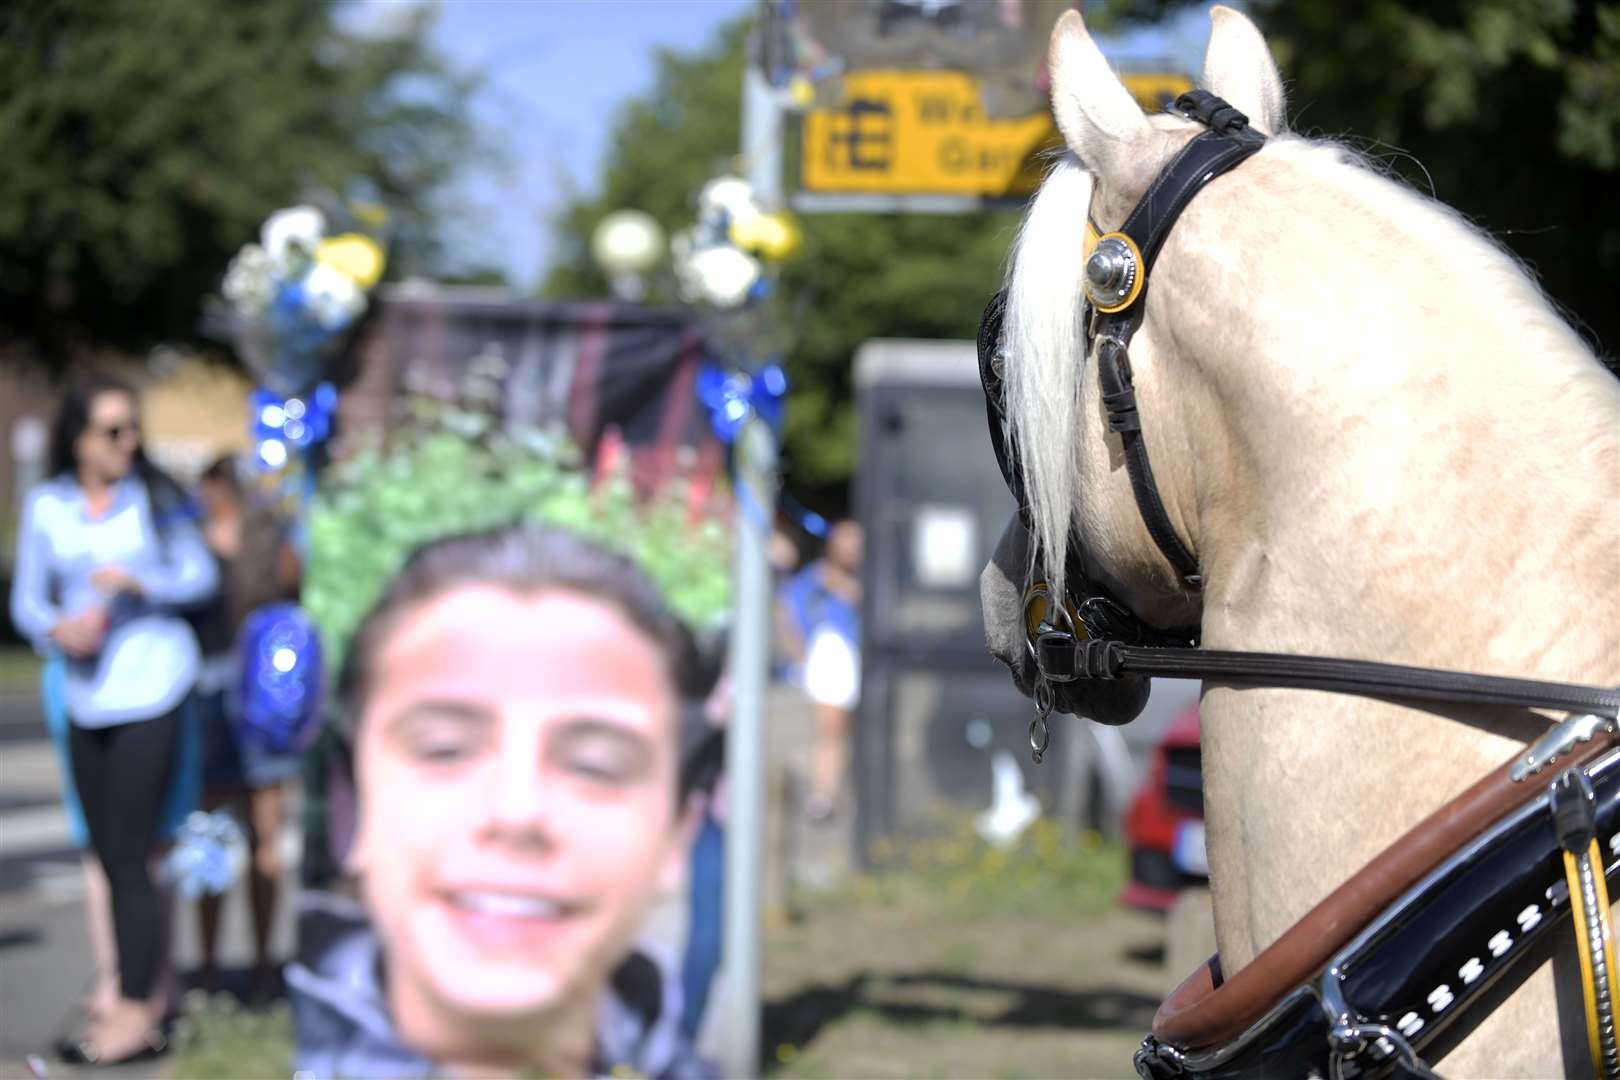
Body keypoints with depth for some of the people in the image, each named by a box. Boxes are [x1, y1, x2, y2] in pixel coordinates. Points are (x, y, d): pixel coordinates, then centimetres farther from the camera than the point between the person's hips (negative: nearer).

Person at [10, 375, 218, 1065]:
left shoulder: (154, 496, -3)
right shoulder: (46, 507, 2)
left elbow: (201, 574, 0)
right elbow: (27, 601, 3)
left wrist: (141, 582, -17)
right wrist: (59, 631, -17)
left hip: (150, 691, -4)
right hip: (85, 697, 4)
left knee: (129, 855, -8)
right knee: (108, 855, 10)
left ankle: (136, 1013, -4)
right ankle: (137, 999, 21)